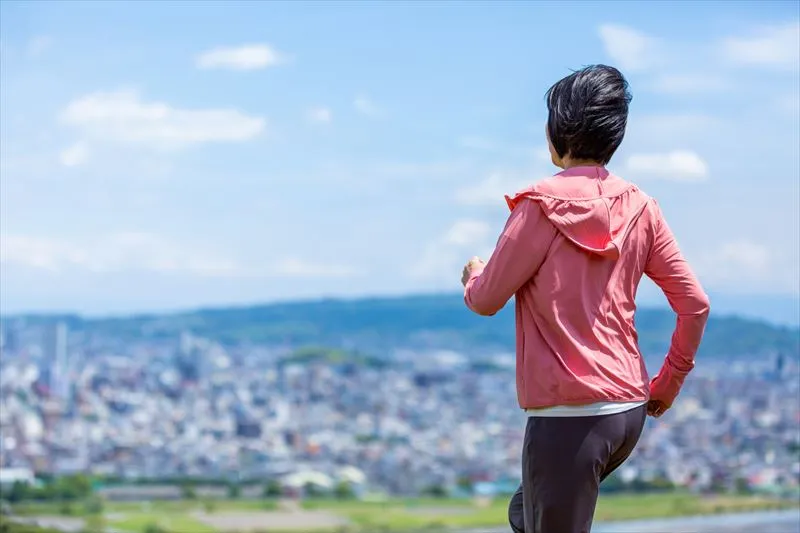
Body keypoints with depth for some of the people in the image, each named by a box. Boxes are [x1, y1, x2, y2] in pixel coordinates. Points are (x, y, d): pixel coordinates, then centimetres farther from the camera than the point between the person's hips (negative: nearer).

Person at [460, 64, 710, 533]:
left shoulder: (543, 206, -11)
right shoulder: (639, 208, 4)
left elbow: (487, 299, -5)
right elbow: (695, 305, 5)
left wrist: (473, 274, 17)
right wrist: (669, 383, 18)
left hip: (568, 415, -7)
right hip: (630, 410, 7)